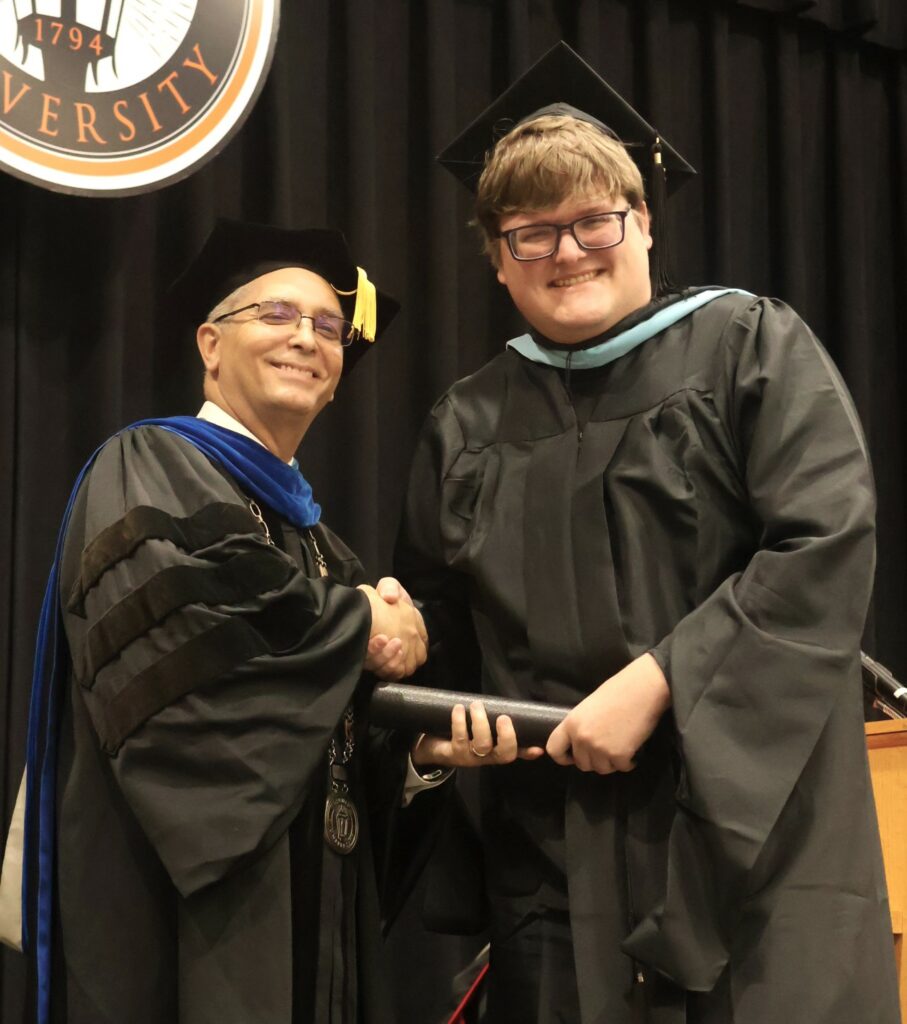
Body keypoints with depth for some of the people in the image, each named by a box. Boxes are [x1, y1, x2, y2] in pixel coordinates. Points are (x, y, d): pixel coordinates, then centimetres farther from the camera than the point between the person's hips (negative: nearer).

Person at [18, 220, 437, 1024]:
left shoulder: (307, 527, 19)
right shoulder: (147, 467, -2)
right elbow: (169, 604, -23)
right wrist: (356, 623, -10)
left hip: (309, 896, 7)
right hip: (188, 889, -7)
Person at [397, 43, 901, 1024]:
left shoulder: (749, 348, 0)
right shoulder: (467, 425, 11)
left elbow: (826, 547, -12)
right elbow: (433, 619, 17)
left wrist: (655, 684, -17)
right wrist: (439, 722, -3)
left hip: (748, 821, -3)